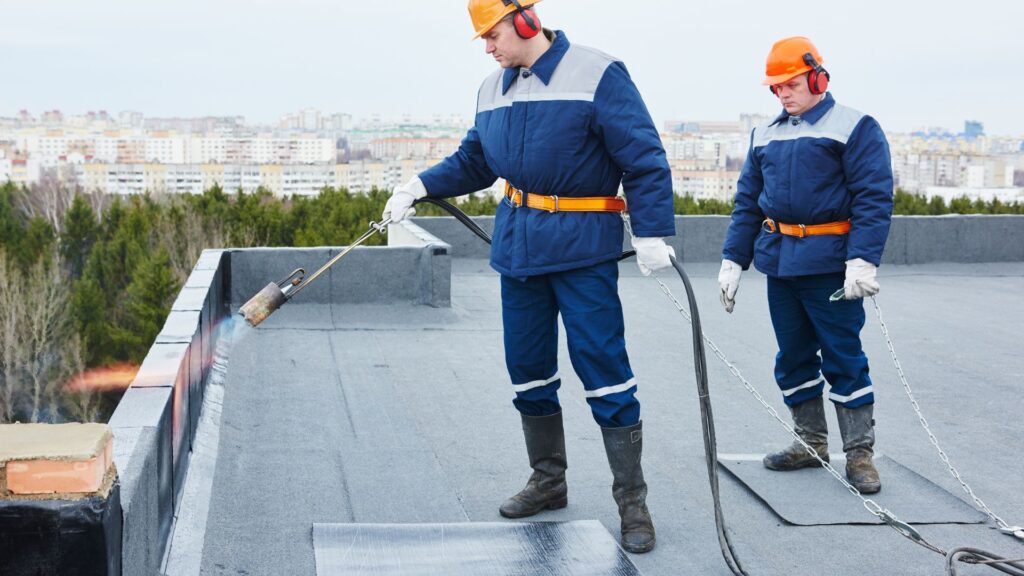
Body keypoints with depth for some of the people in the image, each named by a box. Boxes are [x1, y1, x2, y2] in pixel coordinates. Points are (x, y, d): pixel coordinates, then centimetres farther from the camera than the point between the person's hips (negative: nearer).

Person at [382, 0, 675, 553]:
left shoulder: (597, 73, -10)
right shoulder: (493, 89, 9)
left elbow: (644, 159, -11)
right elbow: (472, 161, 20)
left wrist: (652, 232, -17)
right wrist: (419, 187, 6)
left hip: (582, 247, -6)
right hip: (517, 243, 7)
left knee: (603, 368, -5)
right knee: (528, 367, 12)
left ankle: (632, 501, 5)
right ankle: (548, 480, 29)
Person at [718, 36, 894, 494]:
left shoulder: (854, 128, -4)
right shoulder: (765, 135, 15)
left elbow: (873, 198, -11)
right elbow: (748, 201, 18)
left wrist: (863, 260, -21)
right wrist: (733, 260, 11)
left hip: (830, 264, -6)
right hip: (779, 263, 6)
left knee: (843, 359, -3)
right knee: (793, 356, 12)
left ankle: (859, 453, 6)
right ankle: (811, 443, 24)